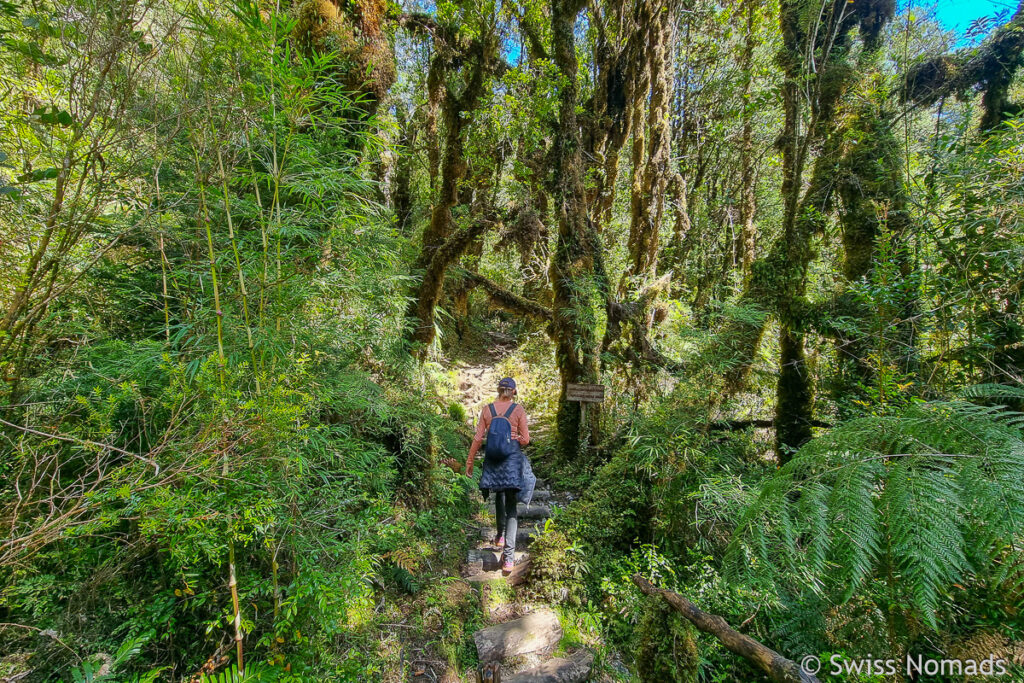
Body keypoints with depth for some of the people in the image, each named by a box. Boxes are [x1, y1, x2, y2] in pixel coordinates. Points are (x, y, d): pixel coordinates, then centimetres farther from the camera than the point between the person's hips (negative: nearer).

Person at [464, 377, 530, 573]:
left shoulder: (487, 409, 1)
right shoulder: (518, 410, -4)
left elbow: (478, 438, 1)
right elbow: (525, 440, -3)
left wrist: (469, 462, 8)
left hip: (493, 457, 2)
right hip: (513, 457, -2)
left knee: (499, 495, 26)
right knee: (512, 505, 3)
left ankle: (500, 536, 41)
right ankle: (508, 555, -5)